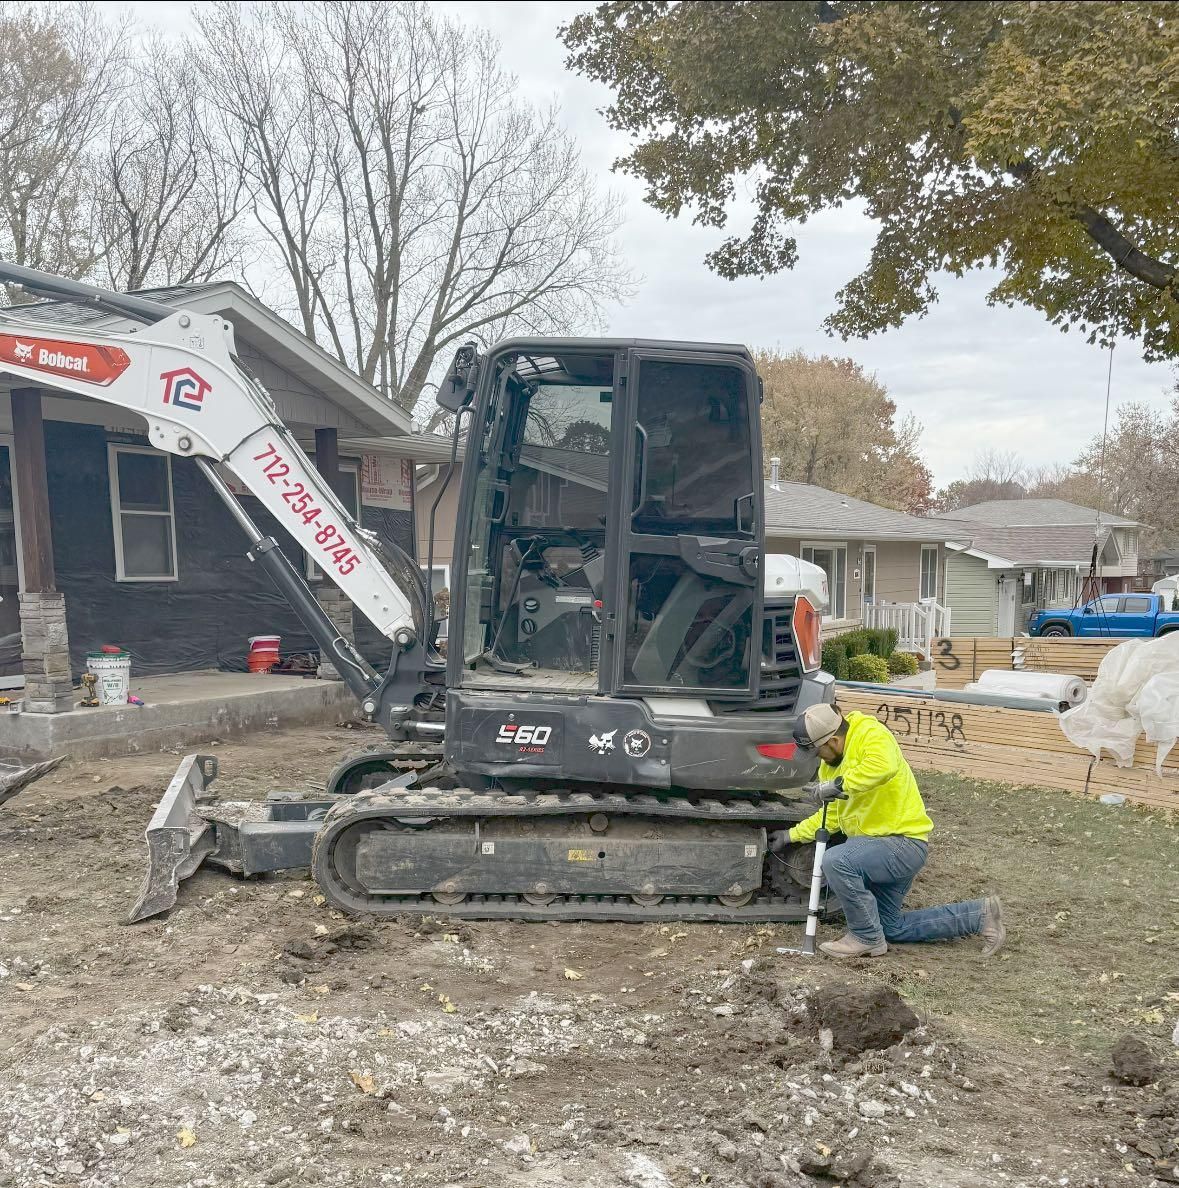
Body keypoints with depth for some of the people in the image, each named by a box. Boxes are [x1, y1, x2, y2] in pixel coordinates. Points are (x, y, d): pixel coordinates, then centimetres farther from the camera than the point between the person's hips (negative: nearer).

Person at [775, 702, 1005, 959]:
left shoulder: (872, 734, -19)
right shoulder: (830, 765, 9)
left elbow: (884, 766, -43)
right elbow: (832, 816, 17)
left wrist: (840, 784, -37)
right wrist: (793, 834, 14)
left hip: (905, 843, -11)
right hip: (881, 845, 11)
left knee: (836, 862, -31)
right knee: (892, 927, 19)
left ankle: (867, 938, -10)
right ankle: (979, 916, 24)